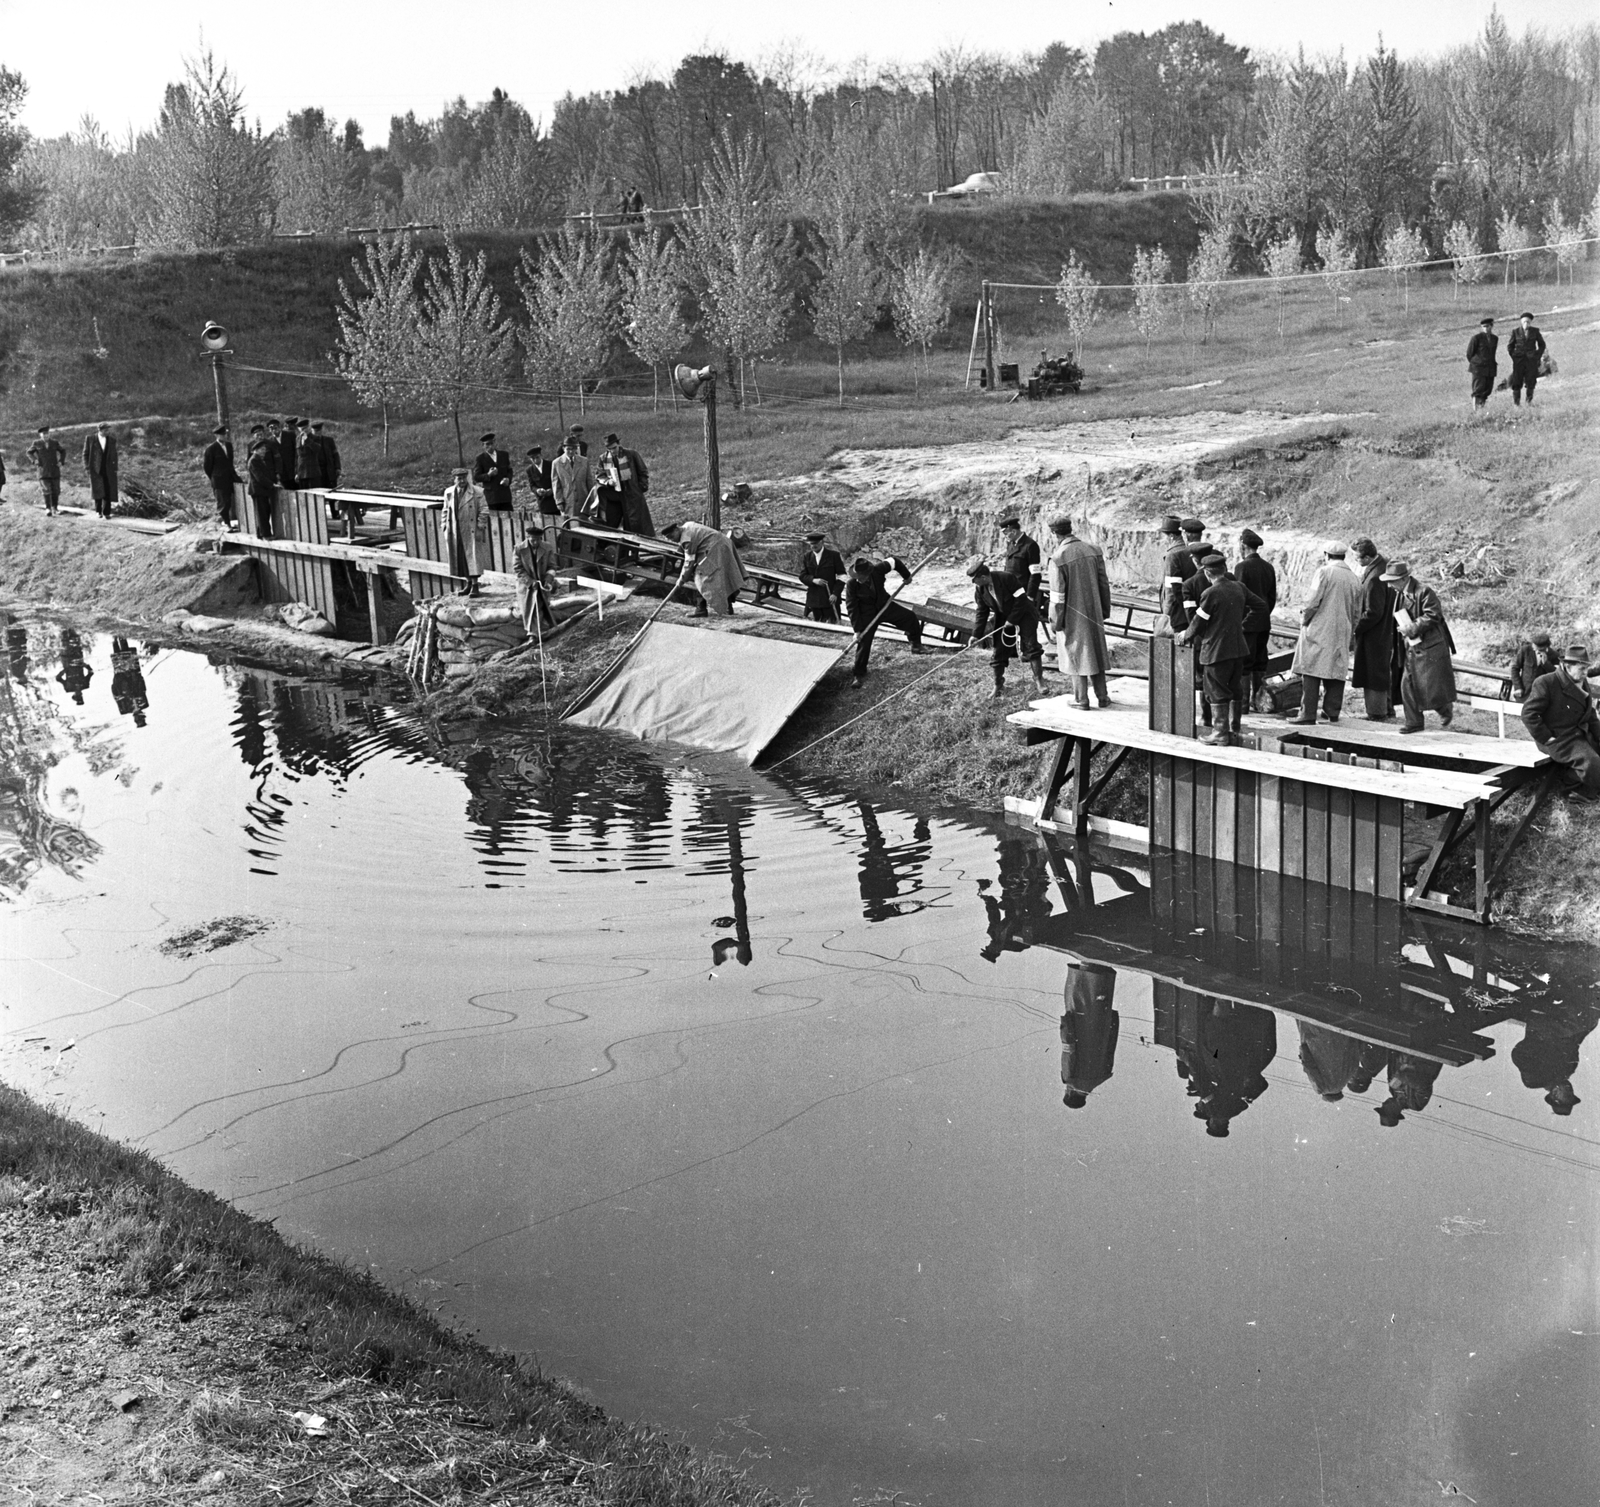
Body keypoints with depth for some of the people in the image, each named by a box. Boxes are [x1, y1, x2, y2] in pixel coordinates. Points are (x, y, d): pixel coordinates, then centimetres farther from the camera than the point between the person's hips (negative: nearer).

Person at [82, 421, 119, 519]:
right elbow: (85, 454, 4)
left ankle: (106, 512, 2)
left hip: (108, 469, 2)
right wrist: (87, 467, -3)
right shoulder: (90, 438, 0)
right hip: (95, 469, -2)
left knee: (108, 491, -3)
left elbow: (114, 455, 12)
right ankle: (98, 511, 9)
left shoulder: (112, 440, 7)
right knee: (98, 490, -5)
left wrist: (115, 468, 6)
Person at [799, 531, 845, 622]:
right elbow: (802, 576, 5)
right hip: (813, 598, 3)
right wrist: (813, 580, -16)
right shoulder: (806, 557, 8)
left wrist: (835, 593, -11)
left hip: (830, 598, -3)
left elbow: (841, 576, -1)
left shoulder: (834, 555, -1)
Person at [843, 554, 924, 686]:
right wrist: (857, 629, -20)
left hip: (884, 605, 3)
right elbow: (851, 607, -20)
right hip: (867, 615, -3)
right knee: (863, 643, -3)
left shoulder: (878, 569, -25)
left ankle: (916, 644, 29)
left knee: (910, 617, 0)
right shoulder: (851, 584, -28)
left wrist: (906, 575, 4)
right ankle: (859, 674, 13)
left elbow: (894, 561, -7)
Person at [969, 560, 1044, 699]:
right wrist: (977, 634, -5)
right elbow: (982, 612, -1)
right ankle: (998, 686, 10)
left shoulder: (1006, 578, -26)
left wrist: (1012, 620, -20)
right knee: (997, 651, 1)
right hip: (1003, 619, 5)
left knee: (1031, 646, -8)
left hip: (1023, 615, -5)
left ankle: (1039, 679, 4)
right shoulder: (979, 589, -9)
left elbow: (1021, 599, -22)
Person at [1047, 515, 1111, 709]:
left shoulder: (1059, 557, -19)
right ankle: (1102, 696, 22)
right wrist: (1105, 609, 14)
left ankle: (1081, 700, 12)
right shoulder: (1093, 549, -3)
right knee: (1096, 651, 17)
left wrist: (1054, 621, -7)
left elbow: (1057, 594, -16)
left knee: (1076, 654, 7)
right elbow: (1104, 583, 4)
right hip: (1093, 612, 5)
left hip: (1072, 616, -5)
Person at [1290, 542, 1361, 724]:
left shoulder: (1325, 572, -8)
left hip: (1319, 629, -6)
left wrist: (1304, 619, 2)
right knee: (1336, 672, 10)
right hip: (1341, 634, 6)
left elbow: (1313, 601, -14)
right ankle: (1332, 712, 12)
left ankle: (1308, 713, -10)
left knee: (1311, 671, -5)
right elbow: (1356, 611, 16)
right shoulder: (1354, 578, 12)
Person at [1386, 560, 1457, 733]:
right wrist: (1404, 629, 7)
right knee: (1407, 685, 3)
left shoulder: (1424, 592, -16)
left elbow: (1432, 616, -20)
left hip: (1430, 646, -8)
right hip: (1412, 647, 8)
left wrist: (1413, 628, -22)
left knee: (1431, 684, -5)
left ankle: (1446, 708, 22)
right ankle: (1414, 722, 10)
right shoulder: (1400, 594, 11)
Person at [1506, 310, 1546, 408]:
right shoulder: (1515, 332, 1)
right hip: (1518, 360, -1)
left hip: (1531, 360, 1)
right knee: (1517, 381, -4)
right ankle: (1517, 402, 2)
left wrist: (1538, 357, 5)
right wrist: (1514, 357, 3)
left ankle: (1530, 401, 5)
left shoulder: (1535, 331, 3)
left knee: (1531, 381, -2)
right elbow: (1509, 346, 11)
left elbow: (1542, 345, 13)